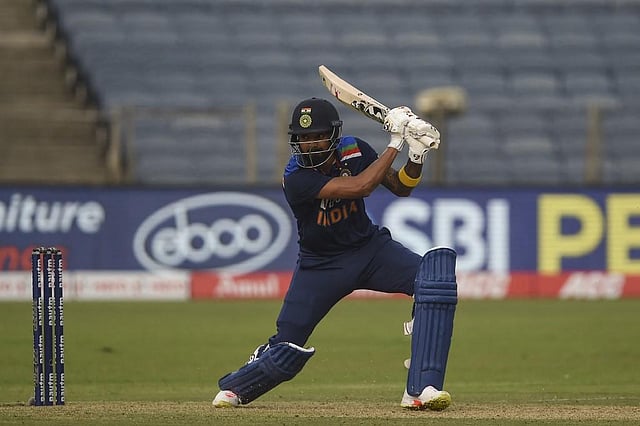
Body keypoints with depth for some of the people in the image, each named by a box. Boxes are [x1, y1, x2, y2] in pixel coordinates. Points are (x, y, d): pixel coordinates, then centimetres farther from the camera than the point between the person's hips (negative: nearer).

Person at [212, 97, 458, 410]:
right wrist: (395, 141, -31)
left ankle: (420, 390, -25)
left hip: (369, 247, 4)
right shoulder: (296, 179, -26)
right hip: (321, 264, -3)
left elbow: (401, 188, 2)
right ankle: (235, 387, 32)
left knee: (433, 276, -24)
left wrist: (417, 155, -18)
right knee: (286, 351, -5)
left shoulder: (354, 151, -9)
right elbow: (360, 187, -36)